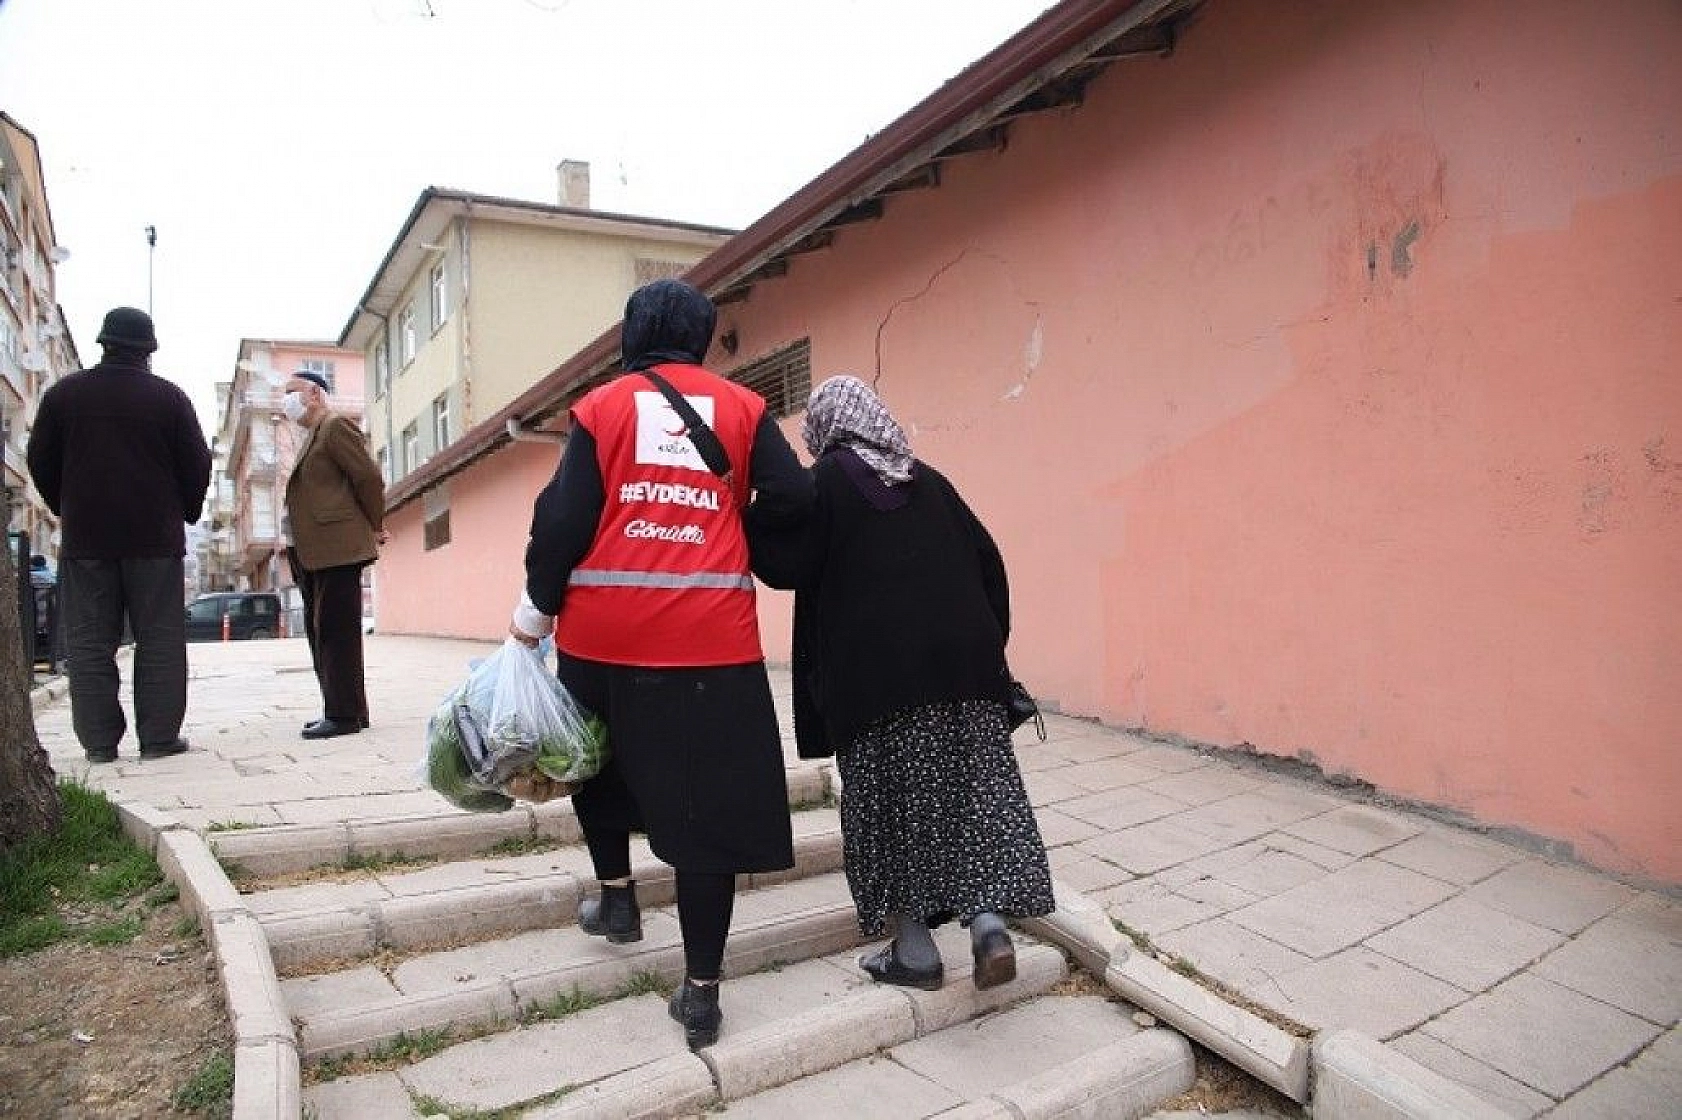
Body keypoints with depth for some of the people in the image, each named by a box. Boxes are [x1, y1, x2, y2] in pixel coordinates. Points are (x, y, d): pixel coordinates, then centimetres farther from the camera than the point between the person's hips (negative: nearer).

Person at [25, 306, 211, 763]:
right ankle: (159, 737, 0)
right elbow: (197, 464, 1)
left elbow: (40, 462, 9)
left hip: (85, 537, 2)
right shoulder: (168, 396, -1)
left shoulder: (64, 393, 6)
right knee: (159, 639, 1)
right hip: (154, 536, -2)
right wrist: (185, 512, 16)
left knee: (89, 641, 5)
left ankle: (99, 741, 5)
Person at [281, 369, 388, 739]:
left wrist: (375, 527, -2)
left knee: (336, 631, -9)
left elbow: (369, 478, -11)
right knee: (319, 632, 10)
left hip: (337, 549, -10)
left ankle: (345, 714, -6)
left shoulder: (336, 426, -5)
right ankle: (339, 709, 16)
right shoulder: (312, 437, 23)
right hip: (314, 554, 10)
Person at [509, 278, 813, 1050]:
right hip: (712, 633, 0)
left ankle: (615, 893, 31)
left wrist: (535, 613, 10)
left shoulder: (601, 406, 5)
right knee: (707, 802, 4)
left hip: (605, 630, 1)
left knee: (601, 757, 29)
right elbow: (792, 499, -1)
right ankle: (700, 991, 9)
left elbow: (563, 519, 0)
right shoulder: (741, 407, 6)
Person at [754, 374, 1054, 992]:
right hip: (963, 664, 5)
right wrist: (989, 643, 16)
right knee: (973, 788, 9)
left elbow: (785, 564, -4)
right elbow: (987, 559, 11)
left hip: (876, 673, -4)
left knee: (890, 803, 6)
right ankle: (989, 920, -2)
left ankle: (914, 950, 12)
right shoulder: (926, 478, 13)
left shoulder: (826, 480, -2)